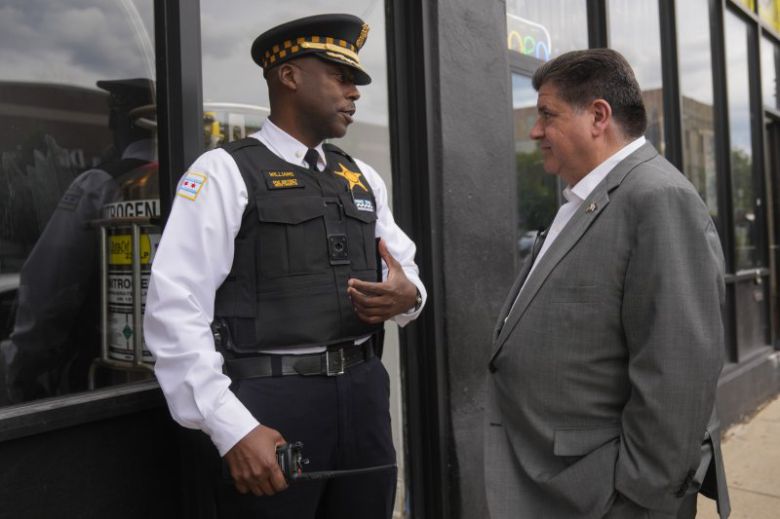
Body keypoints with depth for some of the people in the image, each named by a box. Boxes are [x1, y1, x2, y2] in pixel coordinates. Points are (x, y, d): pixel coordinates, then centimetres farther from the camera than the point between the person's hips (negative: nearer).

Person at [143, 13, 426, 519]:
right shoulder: (225, 172, -6)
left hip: (363, 392, 6)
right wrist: (233, 428, -18)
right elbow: (175, 309, -13)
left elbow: (408, 277, 16)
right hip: (271, 398, -5)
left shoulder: (363, 178, 13)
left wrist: (406, 296, -8)